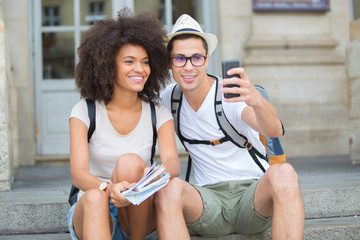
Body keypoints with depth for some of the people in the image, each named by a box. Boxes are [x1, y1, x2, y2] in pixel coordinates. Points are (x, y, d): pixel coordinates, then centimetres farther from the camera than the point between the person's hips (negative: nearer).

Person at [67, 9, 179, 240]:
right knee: (95, 197, -35)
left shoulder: (159, 114, 1)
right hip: (92, 212, -1)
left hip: (140, 218, 1)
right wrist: (108, 188, -41)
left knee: (130, 162, -28)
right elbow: (78, 174, -17)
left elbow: (173, 162, -16)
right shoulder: (85, 112, -4)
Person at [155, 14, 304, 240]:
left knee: (284, 174, -35)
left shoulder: (233, 94, -9)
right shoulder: (170, 98, 5)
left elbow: (274, 131, -28)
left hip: (253, 192, -2)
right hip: (209, 199, 2)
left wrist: (257, 101, -51)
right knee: (169, 187, -31)